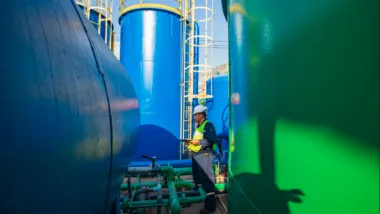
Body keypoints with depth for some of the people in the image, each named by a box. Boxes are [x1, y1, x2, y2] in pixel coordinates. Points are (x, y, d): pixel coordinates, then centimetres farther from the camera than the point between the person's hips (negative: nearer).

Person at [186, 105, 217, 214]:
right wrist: (191, 143, 10)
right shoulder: (198, 126, 19)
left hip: (204, 155, -10)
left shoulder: (208, 125, -10)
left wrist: (198, 142, -21)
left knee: (206, 180, -6)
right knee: (197, 179, 20)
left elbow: (212, 139, -23)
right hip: (196, 155, 10)